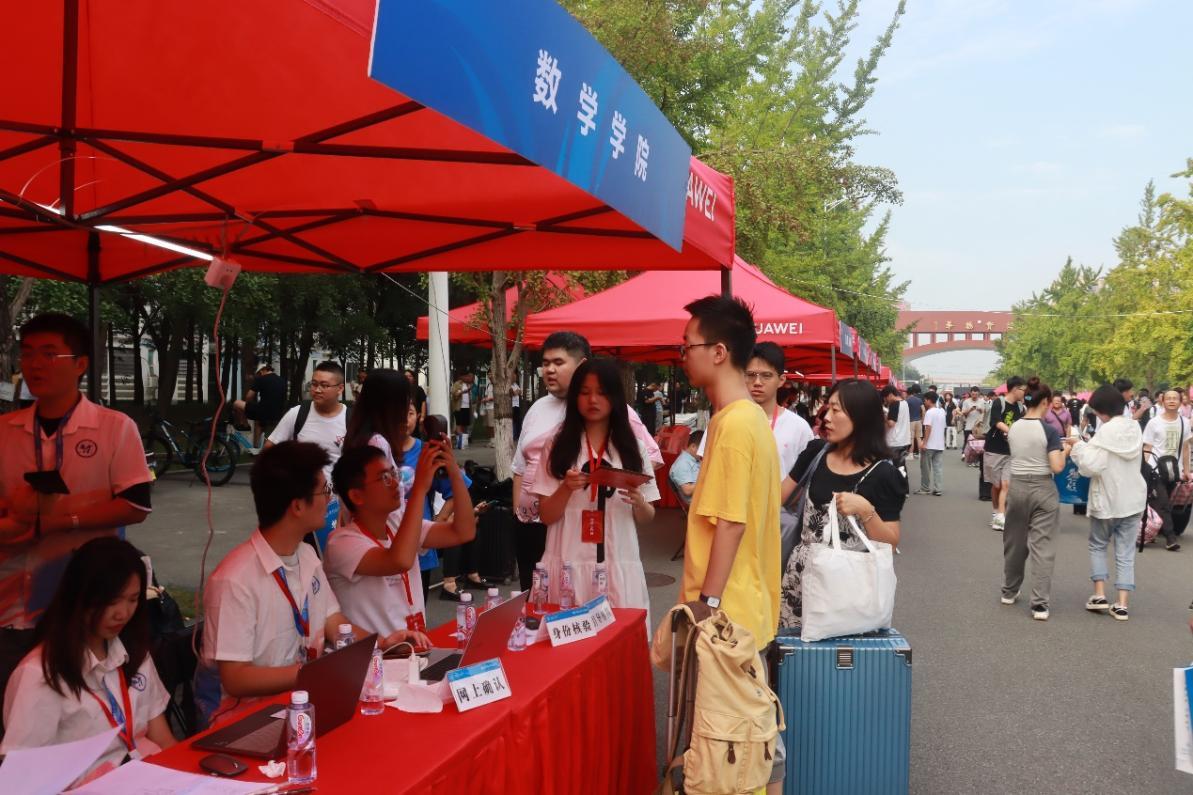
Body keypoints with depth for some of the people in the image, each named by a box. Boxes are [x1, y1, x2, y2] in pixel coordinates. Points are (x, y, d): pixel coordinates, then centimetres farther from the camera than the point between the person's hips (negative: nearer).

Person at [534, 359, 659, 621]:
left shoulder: (632, 447, 5)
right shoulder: (559, 446, 2)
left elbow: (646, 518, 8)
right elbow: (546, 516, 1)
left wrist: (638, 502, -13)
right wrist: (567, 489, -17)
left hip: (618, 566, 1)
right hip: (568, 565, 0)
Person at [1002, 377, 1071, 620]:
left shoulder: (1013, 428, 3)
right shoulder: (1049, 430, -13)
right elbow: (1057, 467, -16)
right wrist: (1065, 450, 2)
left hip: (1017, 487, 5)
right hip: (1042, 490, -5)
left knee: (1014, 542, 18)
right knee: (1042, 546, -2)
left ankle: (1009, 591, 31)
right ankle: (1039, 604, -4)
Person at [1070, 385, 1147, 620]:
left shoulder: (1106, 432, -18)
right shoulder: (1135, 429, 4)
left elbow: (1091, 466, -22)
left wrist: (1078, 448, -6)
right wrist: (1089, 446, 10)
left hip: (1107, 500, -5)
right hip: (1133, 499, 5)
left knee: (1098, 545, 14)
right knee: (1126, 552, 7)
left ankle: (1099, 595, 8)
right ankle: (1121, 604, 5)